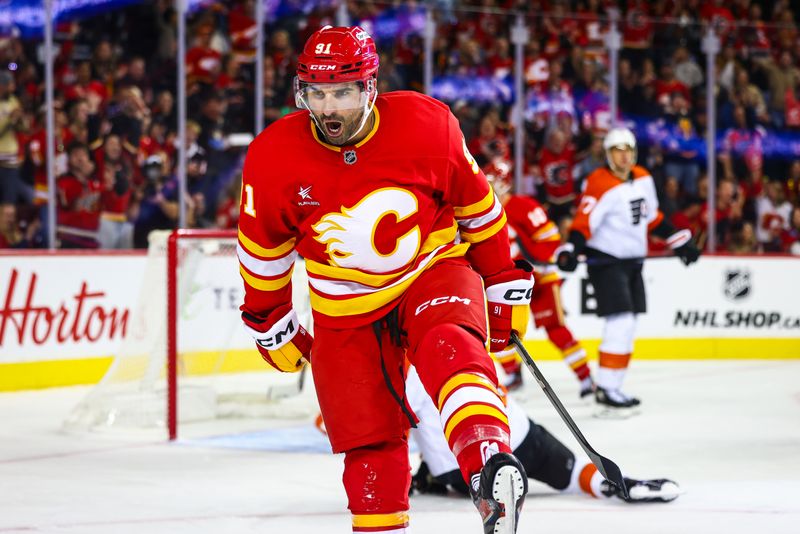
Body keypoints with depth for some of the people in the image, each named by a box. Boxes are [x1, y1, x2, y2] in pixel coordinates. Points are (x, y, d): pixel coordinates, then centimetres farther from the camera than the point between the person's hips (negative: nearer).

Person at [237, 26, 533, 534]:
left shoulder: (427, 126, -15)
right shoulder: (273, 158, -13)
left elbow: (478, 207, 0)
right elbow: (263, 248, 5)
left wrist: (505, 283, 6)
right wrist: (270, 324, 12)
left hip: (434, 270, -2)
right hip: (345, 310, 2)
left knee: (452, 350, -32)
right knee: (368, 437, -1)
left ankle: (493, 470, -52)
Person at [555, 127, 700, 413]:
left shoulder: (643, 179, 6)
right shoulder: (600, 184, -19)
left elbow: (652, 217, 19)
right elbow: (584, 222, -27)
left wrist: (679, 241, 21)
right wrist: (570, 251, -41)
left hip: (632, 261, 8)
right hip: (606, 261, -8)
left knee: (626, 327, 11)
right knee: (620, 323, -16)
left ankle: (608, 386, 20)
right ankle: (606, 391, -13)